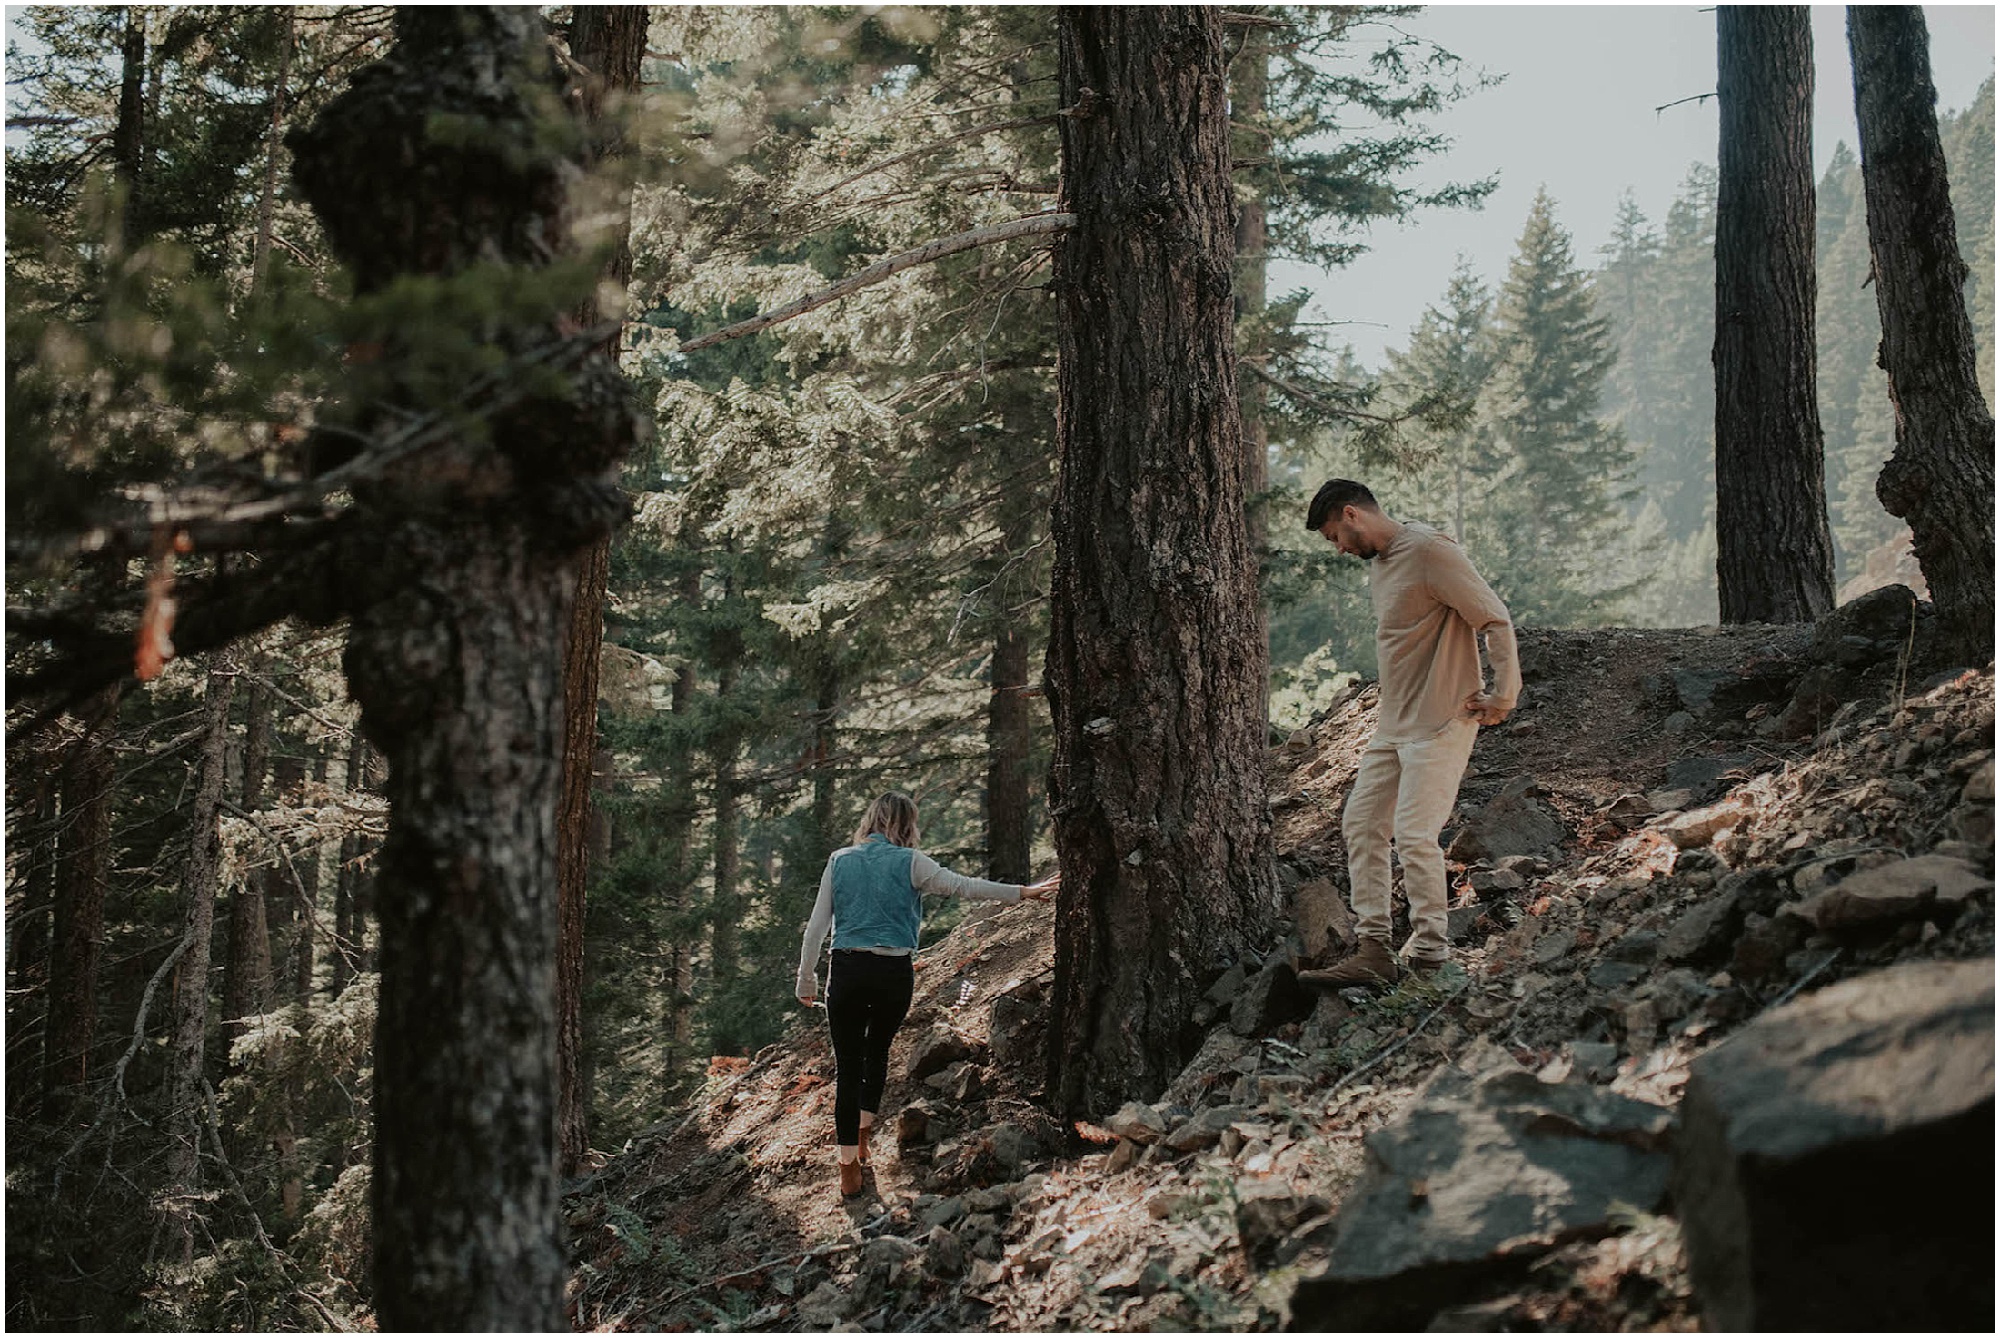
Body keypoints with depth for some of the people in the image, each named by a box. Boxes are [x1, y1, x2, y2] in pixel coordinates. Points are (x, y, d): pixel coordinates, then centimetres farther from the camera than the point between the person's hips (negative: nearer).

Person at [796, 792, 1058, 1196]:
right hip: (894, 973, -1)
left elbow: (816, 926, 4)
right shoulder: (910, 863, -2)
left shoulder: (840, 860, 5)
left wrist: (807, 980, 10)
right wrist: (1021, 892, 5)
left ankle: (849, 1167, 2)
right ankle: (863, 1136, 25)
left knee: (847, 1066, 4)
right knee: (877, 1052, 24)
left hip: (847, 971, 1)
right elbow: (962, 885, -2)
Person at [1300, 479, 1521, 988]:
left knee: (1414, 835, -13)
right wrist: (1390, 705, 18)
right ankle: (1373, 952, 6)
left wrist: (1503, 697, -13)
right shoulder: (1378, 563, 15)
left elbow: (1495, 620, -15)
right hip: (1393, 725, 10)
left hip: (1440, 723, -10)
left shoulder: (1429, 550, -15)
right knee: (1361, 824, 5)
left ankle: (1431, 955, -3)